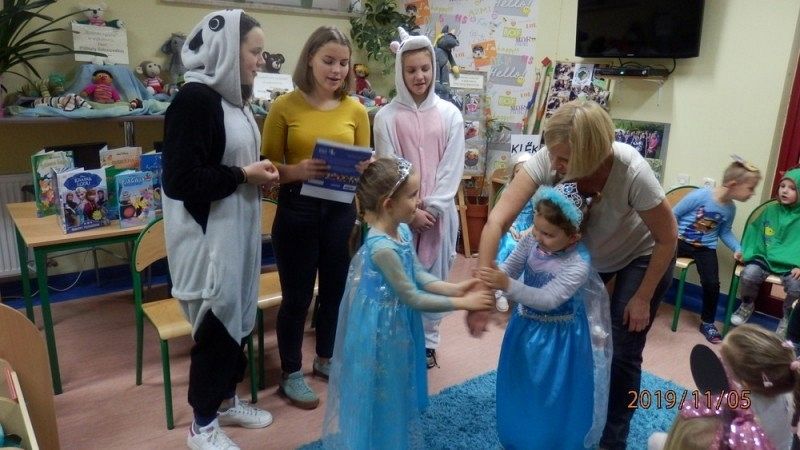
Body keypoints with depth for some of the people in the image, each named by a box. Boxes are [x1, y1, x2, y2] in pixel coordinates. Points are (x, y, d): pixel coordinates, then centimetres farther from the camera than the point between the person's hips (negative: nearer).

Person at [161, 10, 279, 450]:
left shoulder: (233, 97, 10)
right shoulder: (194, 99, -18)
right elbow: (181, 179, -24)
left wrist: (261, 173, 3)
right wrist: (244, 175, -17)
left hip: (237, 229, 9)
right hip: (208, 234, -9)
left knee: (237, 315, 17)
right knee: (216, 321, 2)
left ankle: (226, 400, 36)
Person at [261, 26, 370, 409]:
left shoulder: (356, 110, 2)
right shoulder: (285, 106, -7)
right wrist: (297, 171, -25)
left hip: (341, 210, 4)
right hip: (297, 210, -3)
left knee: (336, 289, 17)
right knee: (297, 296, 7)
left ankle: (326, 358, 40)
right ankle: (291, 373, 27)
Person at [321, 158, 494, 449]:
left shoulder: (402, 230, -2)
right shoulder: (382, 247, -30)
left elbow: (418, 275, 5)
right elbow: (412, 298, -24)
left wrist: (455, 288, -8)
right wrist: (462, 303, -18)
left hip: (398, 325, 9)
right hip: (381, 329, -9)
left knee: (397, 390, 25)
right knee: (383, 394, 11)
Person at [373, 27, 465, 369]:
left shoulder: (450, 114, 1)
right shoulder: (387, 116, -3)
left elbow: (453, 167, -2)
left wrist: (431, 208, -9)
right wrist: (410, 211, -10)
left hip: (439, 212, 2)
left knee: (433, 277, 10)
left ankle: (428, 342, 26)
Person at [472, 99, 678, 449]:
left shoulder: (632, 171, -37)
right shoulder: (546, 160, -32)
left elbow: (667, 237, -22)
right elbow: (497, 221, -38)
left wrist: (642, 298, -15)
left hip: (641, 257, -3)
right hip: (584, 252, 3)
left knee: (621, 353, -1)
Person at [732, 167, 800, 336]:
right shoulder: (770, 210, 9)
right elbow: (755, 231, 15)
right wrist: (746, 252, 0)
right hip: (765, 257, 2)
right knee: (748, 274, -28)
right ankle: (747, 305, 6)